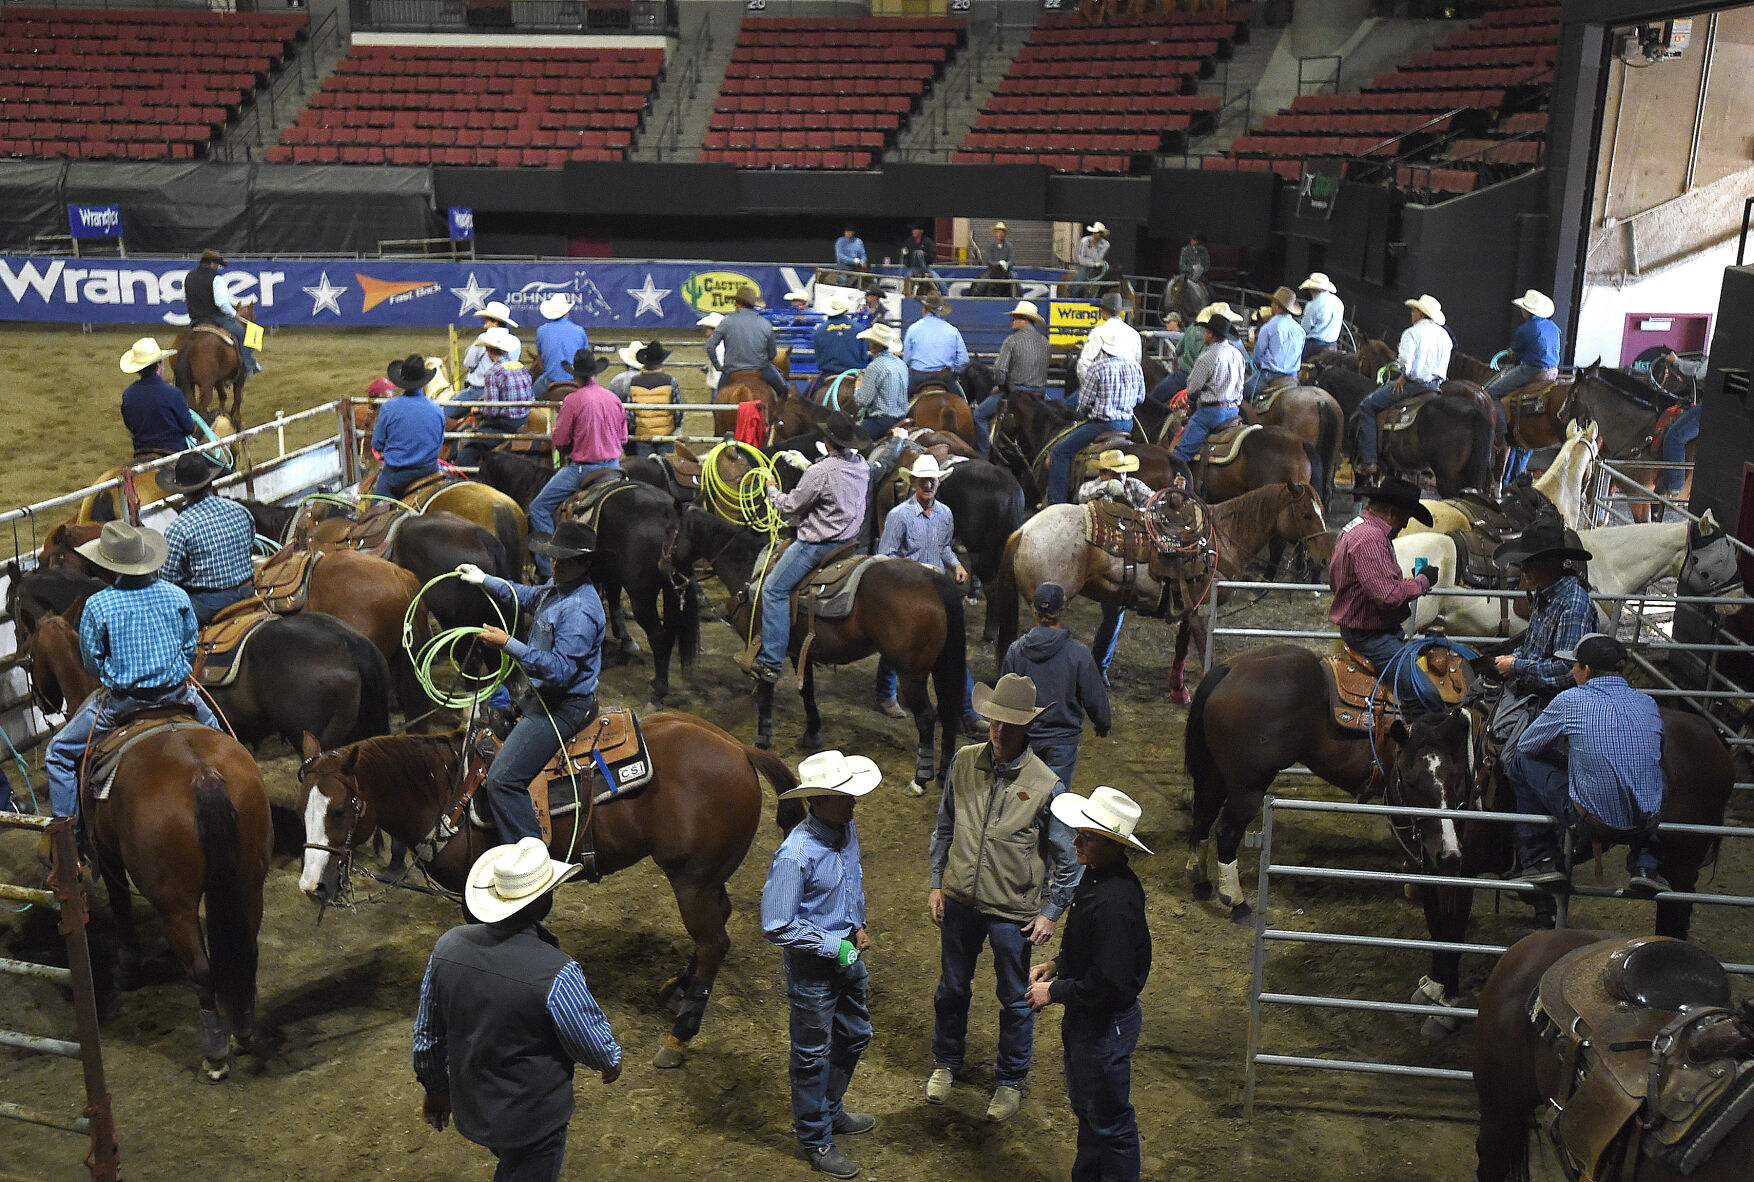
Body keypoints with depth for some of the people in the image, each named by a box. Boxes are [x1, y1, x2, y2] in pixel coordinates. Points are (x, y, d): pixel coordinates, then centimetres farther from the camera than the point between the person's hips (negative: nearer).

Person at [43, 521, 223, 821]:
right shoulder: (177, 596, -3)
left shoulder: (97, 606, -13)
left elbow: (92, 663, -2)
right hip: (176, 693, 4)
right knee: (211, 730, 33)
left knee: (59, 752, 15)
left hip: (120, 700, -3)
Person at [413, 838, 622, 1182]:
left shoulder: (448, 946, -15)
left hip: (469, 1110, 6)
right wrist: (612, 1063, 8)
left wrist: (435, 1089, 17)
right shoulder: (557, 974, -32)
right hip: (531, 1122, -5)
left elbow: (426, 1035, 0)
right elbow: (598, 1048, -15)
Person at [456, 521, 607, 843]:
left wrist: (509, 644, -30)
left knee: (502, 779, -19)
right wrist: (484, 580, 24)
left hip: (565, 706, -11)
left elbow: (559, 670, -31)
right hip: (539, 696, 11)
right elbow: (527, 598, 30)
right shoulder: (556, 587, 6)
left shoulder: (580, 610, -26)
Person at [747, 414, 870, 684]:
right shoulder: (861, 464, 1)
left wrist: (772, 490, 6)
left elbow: (791, 506, -13)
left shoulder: (821, 472, -23)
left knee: (774, 589, -4)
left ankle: (770, 663, -9)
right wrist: (805, 465, 28)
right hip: (849, 538, 9)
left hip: (818, 543, -9)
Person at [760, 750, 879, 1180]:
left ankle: (832, 1111, 50)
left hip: (848, 953, 8)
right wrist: (833, 947, -22)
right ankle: (815, 1140, 35)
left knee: (855, 1036, 25)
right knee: (812, 1055, 13)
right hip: (813, 966, -8)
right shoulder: (796, 854, -32)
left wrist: (859, 926, 0)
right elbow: (776, 926, -26)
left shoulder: (847, 828, -8)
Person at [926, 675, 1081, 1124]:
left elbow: (1067, 857, -6)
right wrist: (937, 883, 5)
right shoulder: (965, 763, -7)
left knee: (1015, 1001, 14)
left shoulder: (1046, 785, -17)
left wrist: (1051, 911, -7)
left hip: (1014, 911, -3)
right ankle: (945, 1063, 44)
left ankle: (1011, 1081, 35)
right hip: (960, 902, 3)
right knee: (951, 988, 20)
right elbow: (944, 828, 6)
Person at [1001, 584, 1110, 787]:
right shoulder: (1077, 652, -15)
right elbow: (1094, 697, -6)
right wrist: (1104, 724, 14)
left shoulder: (1015, 650, -7)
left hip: (1026, 738, 3)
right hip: (1062, 739, -3)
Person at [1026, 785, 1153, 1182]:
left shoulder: (1115, 900, -33)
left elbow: (1108, 984, -31)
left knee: (1109, 1120, 10)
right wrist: (1057, 965, 4)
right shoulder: (1096, 875, -1)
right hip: (1083, 1018, 10)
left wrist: (1054, 993, -19)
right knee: (1086, 1107, 27)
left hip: (1105, 1025, -10)